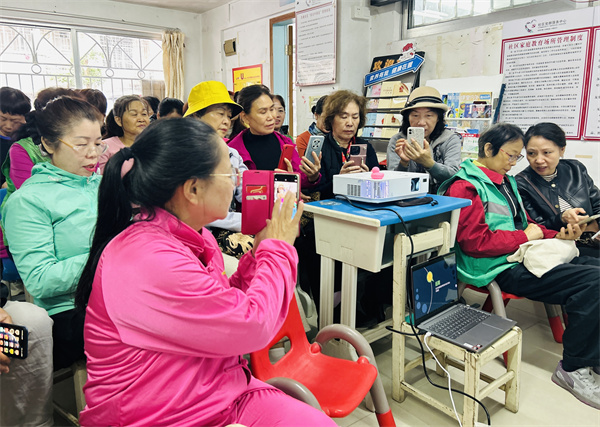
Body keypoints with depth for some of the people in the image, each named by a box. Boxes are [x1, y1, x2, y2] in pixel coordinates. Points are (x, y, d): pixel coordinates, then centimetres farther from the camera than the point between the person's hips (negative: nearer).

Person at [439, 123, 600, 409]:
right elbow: (475, 241, -17)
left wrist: (556, 235, 9)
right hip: (503, 268, -9)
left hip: (523, 256, 10)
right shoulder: (465, 187, -9)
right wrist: (525, 237, -10)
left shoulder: (504, 181, 20)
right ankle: (573, 369, -7)